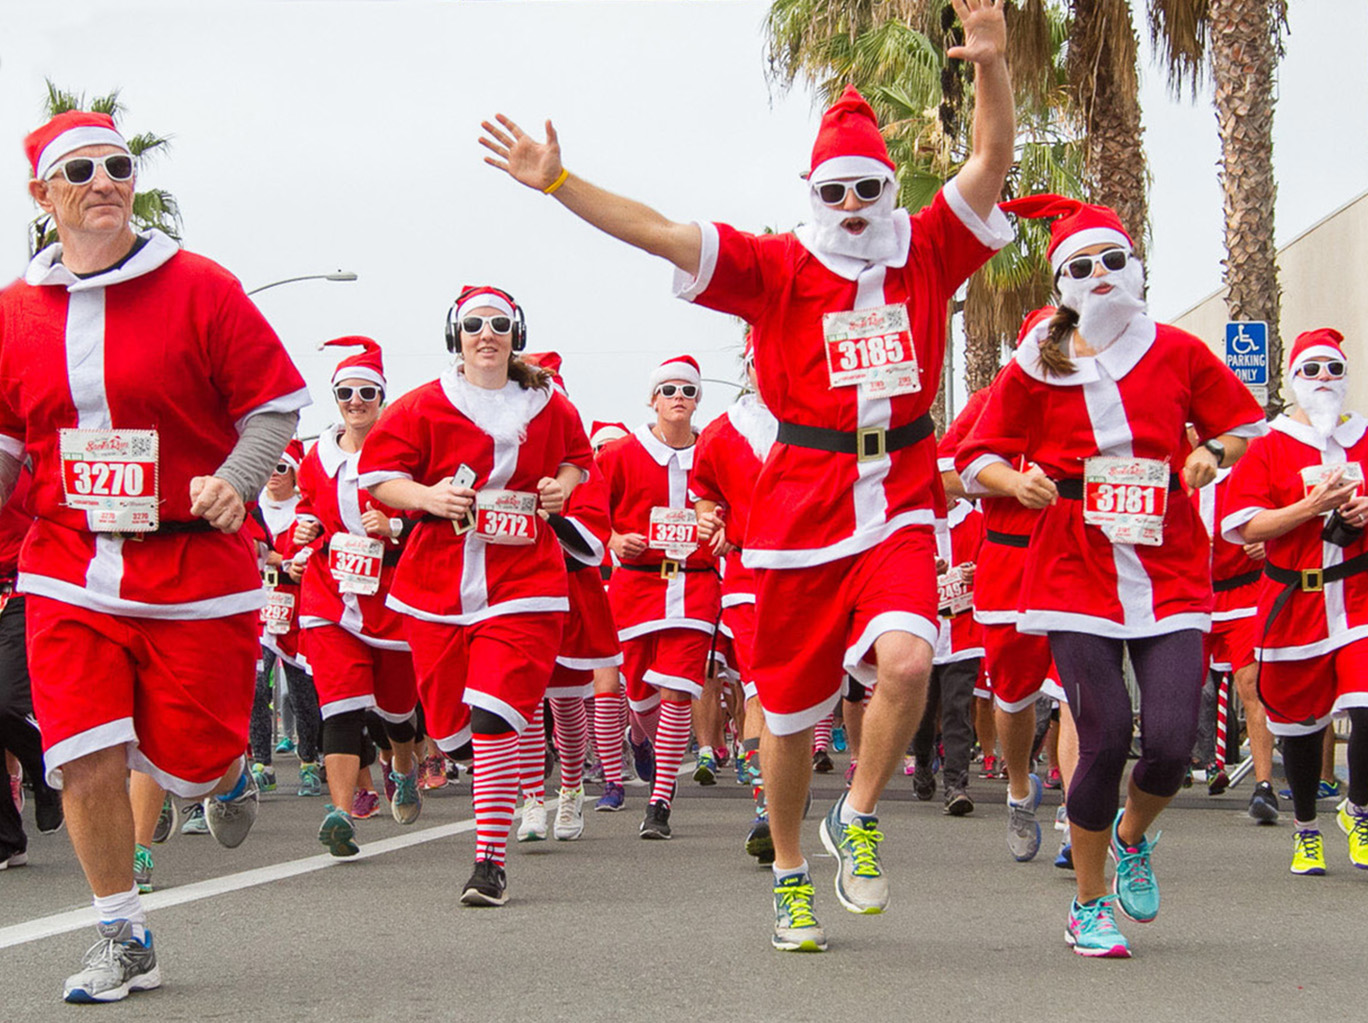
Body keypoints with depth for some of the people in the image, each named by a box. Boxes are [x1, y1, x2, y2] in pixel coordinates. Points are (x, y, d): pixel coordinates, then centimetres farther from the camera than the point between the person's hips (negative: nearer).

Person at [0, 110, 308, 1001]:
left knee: (188, 757, 1)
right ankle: (123, 939, 13)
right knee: (85, 759, -4)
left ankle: (225, 773, 41)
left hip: (196, 565, -2)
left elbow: (276, 405, -2)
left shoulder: (200, 288, -4)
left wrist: (235, 482, -17)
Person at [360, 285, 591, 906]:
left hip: (523, 580, -1)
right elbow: (377, 473, 3)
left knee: (494, 716, -15)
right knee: (450, 716, 5)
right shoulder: (424, 407, 3)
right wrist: (428, 496, -15)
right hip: (439, 578, 1)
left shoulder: (548, 407, 10)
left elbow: (577, 456, 29)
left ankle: (491, 861, -12)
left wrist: (565, 484, 7)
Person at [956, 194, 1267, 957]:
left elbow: (1244, 422, 17)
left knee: (1172, 743, -8)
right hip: (1075, 572, -1)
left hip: (1169, 573, 1)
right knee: (1106, 738, -9)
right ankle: (1090, 907, 13)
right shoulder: (1035, 368, 2)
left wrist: (1213, 454, -4)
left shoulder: (1178, 353, 5)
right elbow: (978, 458, 8)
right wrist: (1019, 481, -14)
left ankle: (1133, 837, 29)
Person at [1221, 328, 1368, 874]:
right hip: (1292, 600, -1)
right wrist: (1312, 507, -16)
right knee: (1299, 720, 8)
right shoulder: (1268, 447, 1)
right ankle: (1305, 830, 28)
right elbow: (1244, 527, -6)